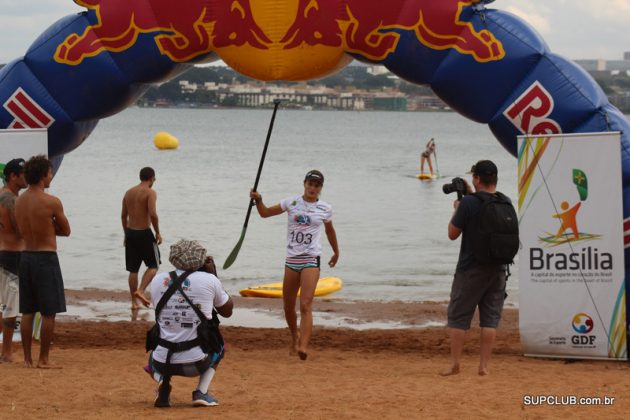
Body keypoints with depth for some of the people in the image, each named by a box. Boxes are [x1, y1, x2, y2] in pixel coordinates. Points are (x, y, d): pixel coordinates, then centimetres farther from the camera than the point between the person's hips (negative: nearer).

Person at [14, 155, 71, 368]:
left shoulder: (19, 201, 5)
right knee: (49, 313, 2)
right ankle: (43, 359, 3)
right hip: (46, 257, -6)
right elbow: (66, 231, -3)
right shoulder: (51, 202, -14)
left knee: (27, 312, 11)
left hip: (26, 256, 6)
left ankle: (27, 359, 13)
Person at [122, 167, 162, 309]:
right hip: (144, 233, -6)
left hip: (130, 232, 6)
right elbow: (153, 214, -21)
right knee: (153, 266, 8)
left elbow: (123, 215, 13)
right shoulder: (150, 193, -10)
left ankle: (134, 301, 13)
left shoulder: (129, 192, 10)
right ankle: (140, 291, -11)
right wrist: (158, 233, -10)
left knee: (133, 269, 11)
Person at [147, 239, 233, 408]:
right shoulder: (209, 280, -5)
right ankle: (201, 392, 8)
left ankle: (161, 381, 2)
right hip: (196, 363, -2)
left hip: (163, 363, 2)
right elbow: (227, 311, 12)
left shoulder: (158, 280, 2)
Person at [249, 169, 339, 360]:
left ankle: (303, 346, -29)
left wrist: (336, 252, 32)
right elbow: (265, 213, 11)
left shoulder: (325, 209, 5)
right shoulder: (292, 203, 5)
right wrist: (258, 200, -9)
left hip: (311, 260, -3)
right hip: (291, 259, 3)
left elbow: (330, 230, 22)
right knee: (288, 307, 11)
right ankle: (295, 337, 37)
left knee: (306, 305, -18)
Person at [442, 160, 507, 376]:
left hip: (470, 269, -4)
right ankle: (484, 366, 4)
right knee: (490, 317, 6)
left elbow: (453, 234, -7)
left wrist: (456, 209, 6)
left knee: (458, 316, 5)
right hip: (497, 269, 4)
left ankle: (455, 364, 5)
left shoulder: (469, 203, -15)